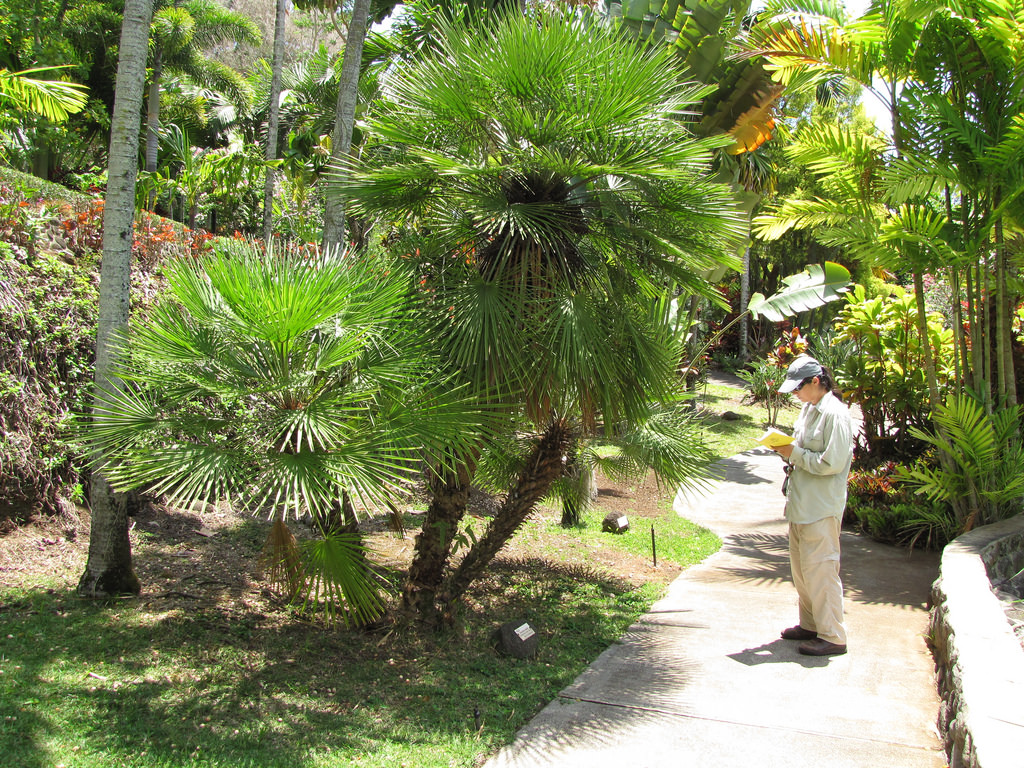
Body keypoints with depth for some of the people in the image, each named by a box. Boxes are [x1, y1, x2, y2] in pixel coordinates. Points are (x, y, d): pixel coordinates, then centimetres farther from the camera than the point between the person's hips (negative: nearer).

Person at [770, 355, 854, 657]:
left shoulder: (835, 414, -16)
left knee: (819, 568, -5)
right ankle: (810, 624, 29)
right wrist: (789, 450, 4)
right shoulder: (809, 408, 12)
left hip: (822, 507, -10)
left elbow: (833, 463, -21)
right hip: (801, 503, 10)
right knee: (801, 566, 16)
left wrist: (794, 453, -16)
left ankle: (833, 636, 5)